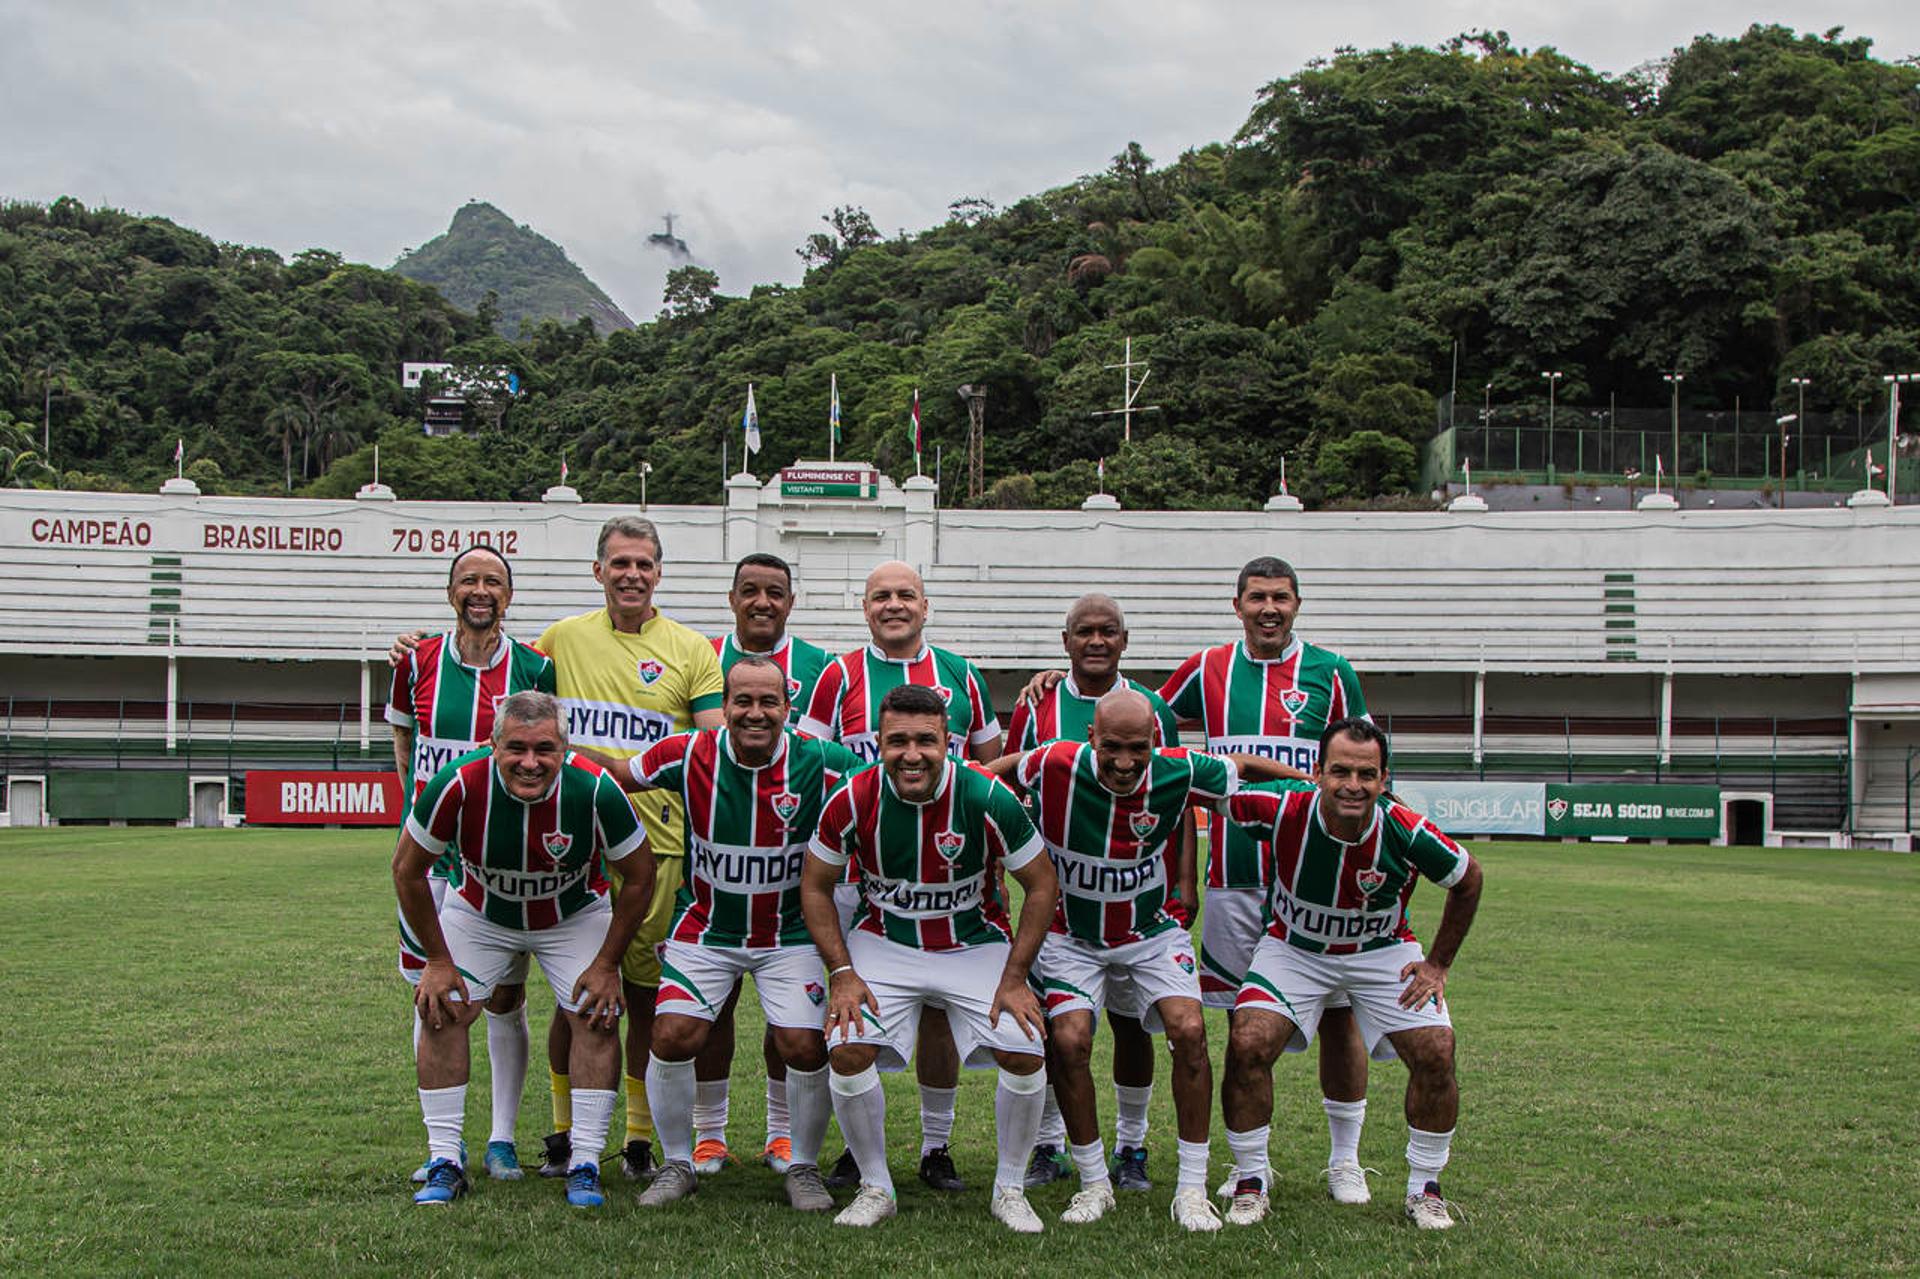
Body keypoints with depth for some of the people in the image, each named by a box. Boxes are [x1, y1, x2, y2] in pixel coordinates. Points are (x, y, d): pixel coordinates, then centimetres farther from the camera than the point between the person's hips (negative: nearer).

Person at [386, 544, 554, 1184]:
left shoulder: (535, 669, -1)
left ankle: (502, 1138, 16)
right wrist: (420, 802, 9)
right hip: (431, 848, 1)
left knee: (505, 998, 4)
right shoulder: (418, 662, 2)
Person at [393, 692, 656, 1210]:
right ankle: (444, 1163, 1)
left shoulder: (594, 788, -33)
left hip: (575, 915, 0)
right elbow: (407, 869, -14)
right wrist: (437, 959, -9)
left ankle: (585, 1166, -3)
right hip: (479, 911, 1)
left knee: (598, 1018, -13)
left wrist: (607, 964, -12)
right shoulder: (460, 783, -32)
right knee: (440, 1011, -11)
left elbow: (639, 877, -15)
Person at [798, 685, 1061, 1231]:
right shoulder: (853, 800, -17)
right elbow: (815, 885, -1)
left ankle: (1010, 1188, 7)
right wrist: (841, 972, -10)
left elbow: (1043, 884, -8)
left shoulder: (987, 797, -20)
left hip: (976, 944, 0)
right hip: (883, 943, 1)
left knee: (1023, 1052, -18)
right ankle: (875, 1187, 3)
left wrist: (1015, 977, -12)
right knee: (847, 1049, -21)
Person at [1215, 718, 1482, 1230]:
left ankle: (1425, 1188, 9)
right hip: (1293, 949, 0)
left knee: (1436, 1054, -14)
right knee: (1247, 1045, -20)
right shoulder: (1282, 810, -29)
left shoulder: (1406, 833, -26)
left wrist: (1439, 964, -3)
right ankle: (1251, 1182, 1)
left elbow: (1468, 879, -6)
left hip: (1382, 952, 0)